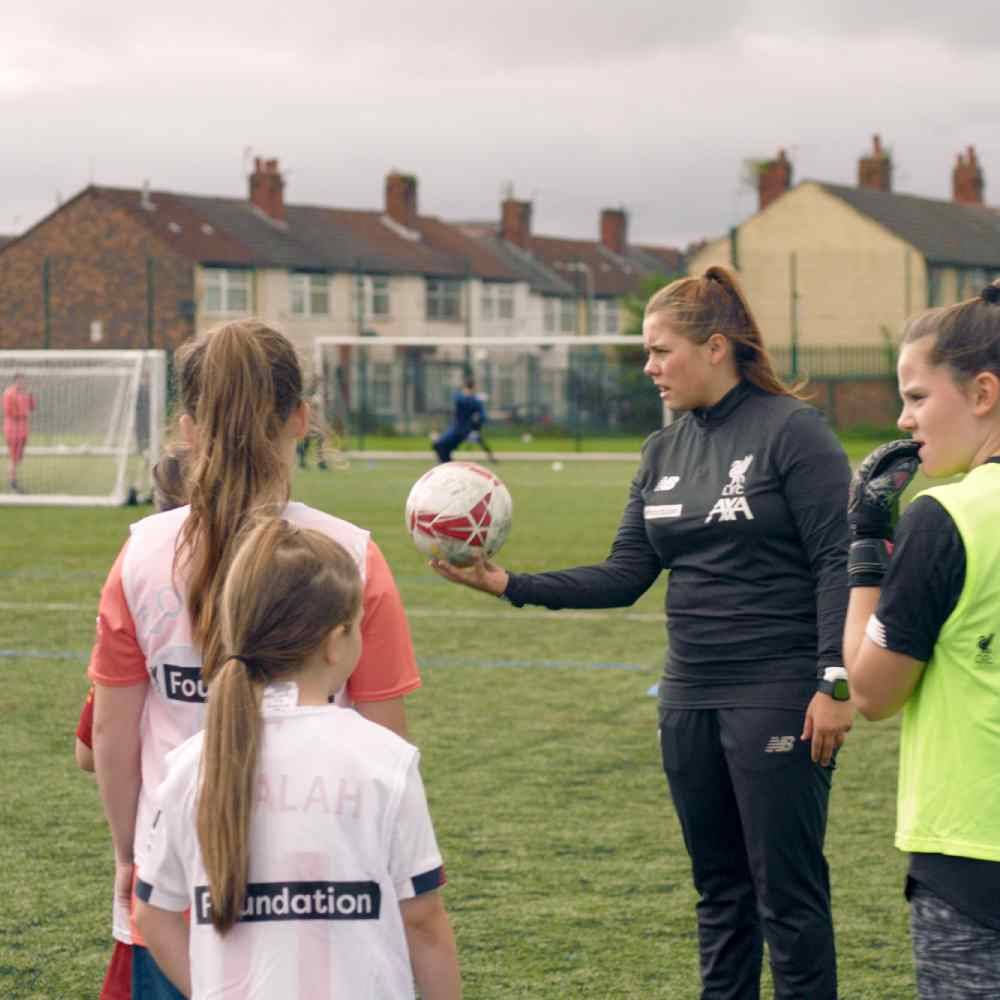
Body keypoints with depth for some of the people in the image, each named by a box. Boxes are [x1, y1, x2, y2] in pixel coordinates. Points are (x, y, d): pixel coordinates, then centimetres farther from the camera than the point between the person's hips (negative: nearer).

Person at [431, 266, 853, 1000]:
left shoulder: (791, 431, -10)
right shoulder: (665, 450, 11)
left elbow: (837, 565, -14)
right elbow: (625, 577, 8)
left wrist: (834, 683, -20)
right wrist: (509, 585, -1)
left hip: (778, 694, -7)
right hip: (692, 698, 7)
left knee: (788, 891, -2)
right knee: (720, 887, 15)